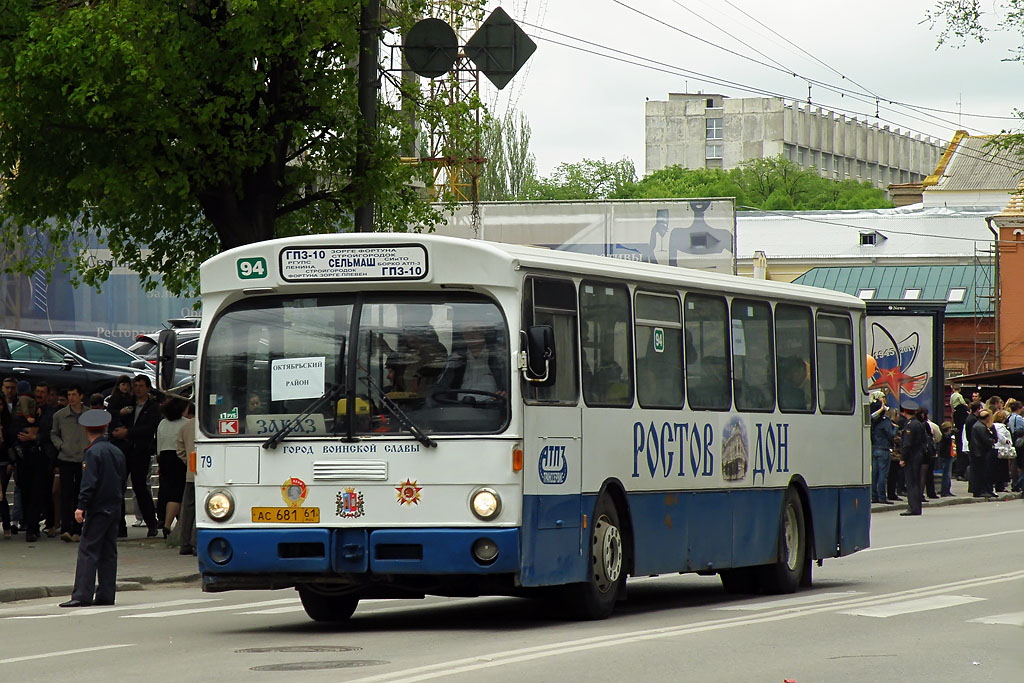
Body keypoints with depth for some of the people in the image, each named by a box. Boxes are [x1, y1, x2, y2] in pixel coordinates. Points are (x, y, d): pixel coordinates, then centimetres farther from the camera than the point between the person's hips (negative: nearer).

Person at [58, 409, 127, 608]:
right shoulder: (117, 452, 12)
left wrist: (81, 506, -20)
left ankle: (82, 595, -13)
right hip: (114, 507, 7)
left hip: (98, 508, -7)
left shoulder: (93, 452, -11)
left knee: (88, 551, -8)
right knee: (108, 552, 10)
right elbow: (123, 480, 17)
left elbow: (90, 482, -18)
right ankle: (105, 595, 9)